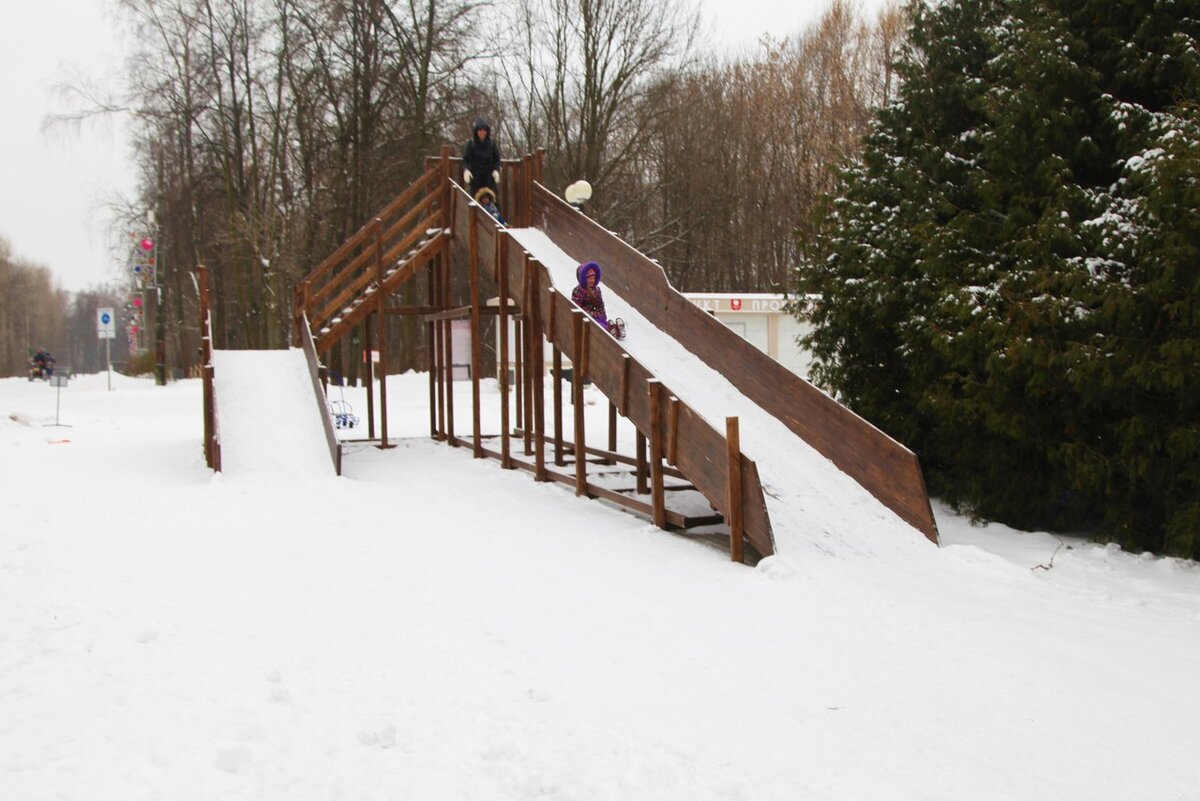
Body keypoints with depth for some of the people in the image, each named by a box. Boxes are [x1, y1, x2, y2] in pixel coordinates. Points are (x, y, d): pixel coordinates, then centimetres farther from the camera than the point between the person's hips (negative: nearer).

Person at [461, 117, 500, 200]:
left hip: (489, 175, 1)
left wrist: (496, 170, -12)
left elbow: (497, 159, 7)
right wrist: (466, 170, -22)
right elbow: (465, 159, -3)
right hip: (475, 177, -1)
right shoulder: (470, 143, -2)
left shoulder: (492, 143, 2)